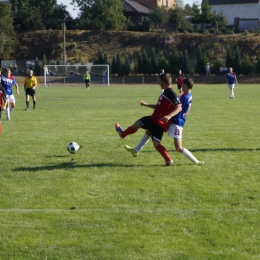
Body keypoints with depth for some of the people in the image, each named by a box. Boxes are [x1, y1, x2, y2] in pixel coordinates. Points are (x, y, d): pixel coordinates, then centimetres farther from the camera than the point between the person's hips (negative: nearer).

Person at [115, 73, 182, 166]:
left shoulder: (170, 94, -17)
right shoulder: (165, 93, 15)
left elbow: (179, 107, -25)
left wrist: (169, 115, -39)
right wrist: (147, 105, 30)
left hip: (156, 120, -9)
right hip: (161, 124, 9)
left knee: (137, 123, 14)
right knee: (156, 143, 8)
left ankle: (123, 134, 38)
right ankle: (168, 160, -2)